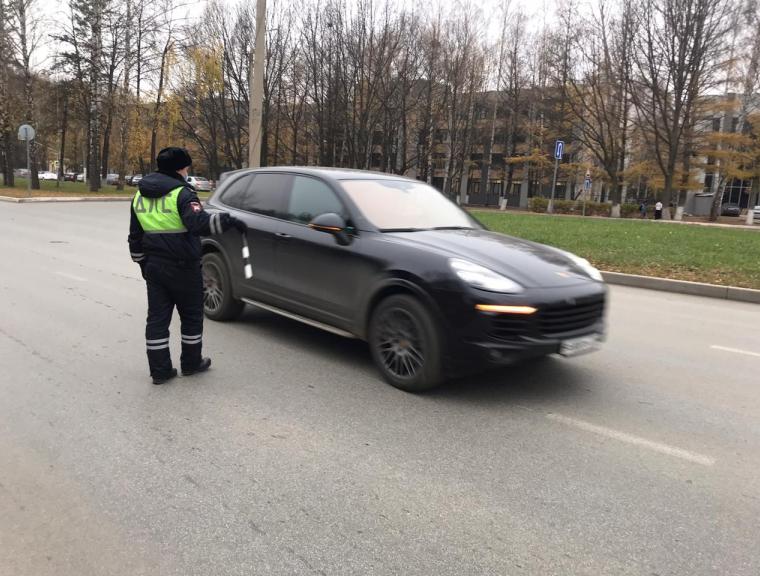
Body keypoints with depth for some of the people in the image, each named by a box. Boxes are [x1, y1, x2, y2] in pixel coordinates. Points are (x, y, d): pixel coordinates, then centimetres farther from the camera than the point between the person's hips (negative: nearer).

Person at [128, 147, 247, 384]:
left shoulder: (140, 195, 12)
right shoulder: (181, 193, -13)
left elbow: (135, 237, 17)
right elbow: (199, 222, -33)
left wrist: (143, 263, 25)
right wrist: (229, 221, -33)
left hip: (154, 267, 6)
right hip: (182, 267, -6)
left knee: (157, 317, 9)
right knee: (191, 315, 10)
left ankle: (160, 369, 11)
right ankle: (191, 363, 22)